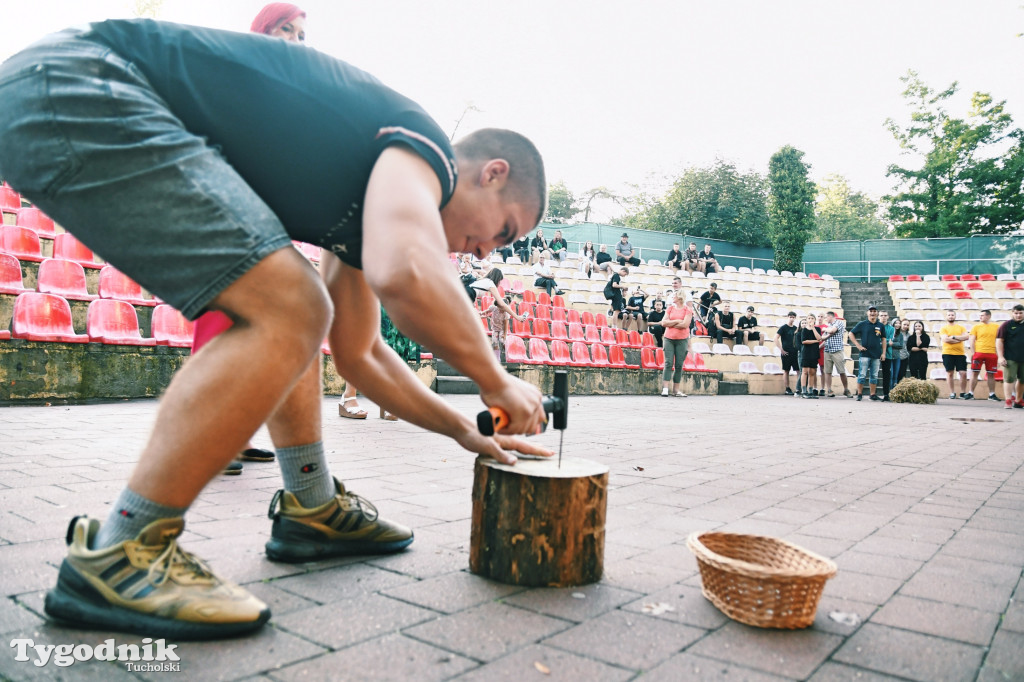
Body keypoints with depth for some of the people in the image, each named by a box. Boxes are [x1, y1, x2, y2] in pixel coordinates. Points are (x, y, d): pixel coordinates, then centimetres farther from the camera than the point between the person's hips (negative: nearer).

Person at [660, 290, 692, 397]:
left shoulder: (688, 309, 0)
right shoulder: (670, 309, 12)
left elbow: (685, 324, -12)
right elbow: (663, 322, 3)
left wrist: (670, 323, -3)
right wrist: (676, 321, -7)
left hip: (682, 340, -2)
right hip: (669, 339, 2)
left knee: (679, 365, 1)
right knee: (668, 363, -4)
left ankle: (676, 389, 7)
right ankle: (665, 388, -6)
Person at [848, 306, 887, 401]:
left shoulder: (881, 326, 10)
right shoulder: (862, 324, 1)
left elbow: (883, 339, 14)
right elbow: (851, 334, 4)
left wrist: (883, 353, 7)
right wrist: (858, 345, -4)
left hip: (876, 355, 3)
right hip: (865, 354, -3)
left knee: (874, 376, 8)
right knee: (862, 375, -4)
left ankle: (873, 395, 15)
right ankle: (859, 394, 2)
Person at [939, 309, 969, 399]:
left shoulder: (961, 327, 13)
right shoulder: (943, 328, 3)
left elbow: (966, 337, -1)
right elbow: (945, 339, -11)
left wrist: (954, 337, -10)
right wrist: (959, 339, -7)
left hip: (960, 354, 2)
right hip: (948, 354, -2)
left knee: (963, 373, -2)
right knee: (950, 373, 0)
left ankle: (963, 392, 10)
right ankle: (952, 393, 7)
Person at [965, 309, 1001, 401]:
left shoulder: (996, 326, 8)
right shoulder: (976, 327, 6)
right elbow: (972, 341, 4)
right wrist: (973, 353, -5)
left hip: (992, 354, 1)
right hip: (978, 353, -1)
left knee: (991, 374, 5)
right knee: (975, 373, -1)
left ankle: (992, 394, 13)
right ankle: (971, 393, 3)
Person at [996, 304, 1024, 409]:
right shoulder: (1006, 325, -1)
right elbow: (999, 341, -5)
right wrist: (1000, 357, -12)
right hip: (1010, 359, -5)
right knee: (1009, 379, -9)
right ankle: (1008, 401, -11)